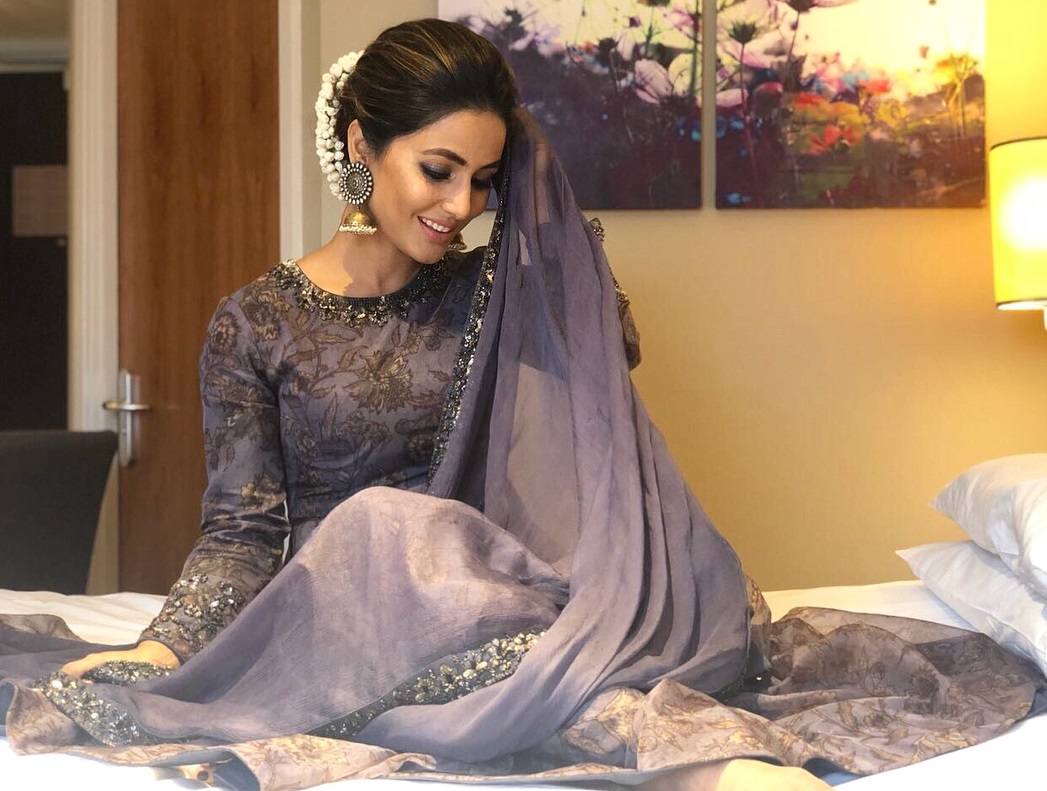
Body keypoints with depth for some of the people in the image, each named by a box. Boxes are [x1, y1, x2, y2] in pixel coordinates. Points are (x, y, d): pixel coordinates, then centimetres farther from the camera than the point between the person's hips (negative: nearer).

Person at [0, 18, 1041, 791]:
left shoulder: (486, 292, 13)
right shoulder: (254, 323, 5)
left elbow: (613, 349, -5)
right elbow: (242, 529, 0)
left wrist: (530, 180, -1)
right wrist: (156, 651, -18)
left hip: (490, 593, 3)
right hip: (344, 601, -3)